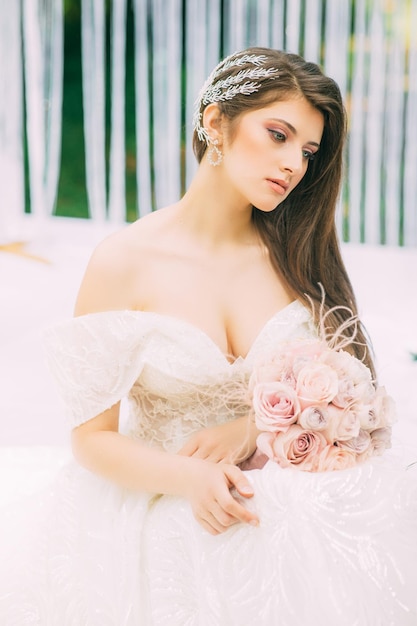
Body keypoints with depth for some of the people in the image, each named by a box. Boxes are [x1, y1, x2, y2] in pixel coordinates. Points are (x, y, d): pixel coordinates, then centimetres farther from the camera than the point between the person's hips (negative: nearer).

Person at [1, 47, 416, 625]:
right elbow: (92, 439, -4)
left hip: (289, 507, 3)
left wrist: (251, 429, -11)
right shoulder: (124, 263, -7)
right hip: (163, 508, -3)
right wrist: (190, 479, -23)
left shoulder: (296, 255, 4)